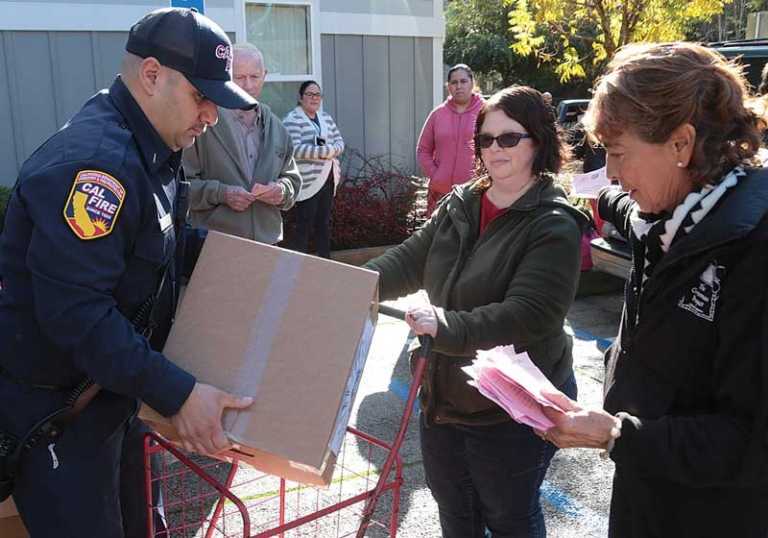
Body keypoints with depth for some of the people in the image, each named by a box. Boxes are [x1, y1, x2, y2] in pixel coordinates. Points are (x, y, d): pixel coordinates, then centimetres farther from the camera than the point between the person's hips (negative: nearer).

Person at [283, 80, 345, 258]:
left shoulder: (326, 117, 14)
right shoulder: (292, 120, -9)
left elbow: (339, 142, 14)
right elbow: (295, 149, -21)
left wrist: (330, 151, -10)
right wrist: (327, 151, -18)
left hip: (328, 179, 7)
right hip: (308, 181, -7)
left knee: (324, 222, 14)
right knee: (305, 226, -4)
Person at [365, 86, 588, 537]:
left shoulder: (554, 226, -19)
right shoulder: (459, 204, 2)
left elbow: (528, 316, -28)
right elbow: (410, 261, 1)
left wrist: (447, 327, -38)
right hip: (446, 393, 7)